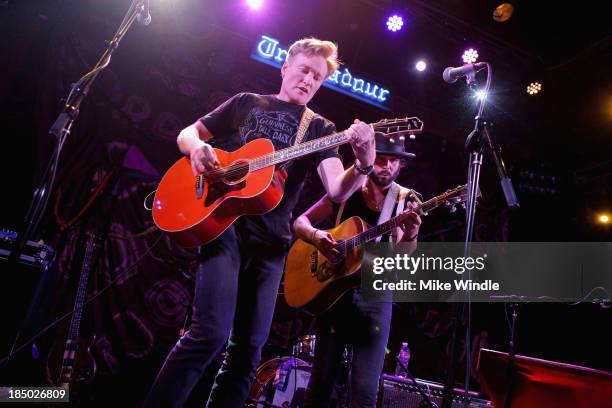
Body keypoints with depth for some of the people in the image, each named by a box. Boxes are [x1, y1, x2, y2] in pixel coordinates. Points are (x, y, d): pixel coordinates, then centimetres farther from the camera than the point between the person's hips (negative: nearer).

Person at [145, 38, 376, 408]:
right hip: (222, 219, -2)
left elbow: (337, 189, -4)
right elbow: (188, 133, 16)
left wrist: (364, 165, -25)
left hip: (271, 239, 2)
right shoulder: (247, 102, 13)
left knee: (249, 346, 3)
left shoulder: (319, 128, 11)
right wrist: (197, 148, -8)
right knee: (212, 332, -15)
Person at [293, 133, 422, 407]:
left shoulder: (406, 200, 0)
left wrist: (410, 236, -35)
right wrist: (316, 236, -17)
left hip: (376, 296, 0)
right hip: (334, 290, 1)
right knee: (321, 384, 8)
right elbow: (300, 222, 5)